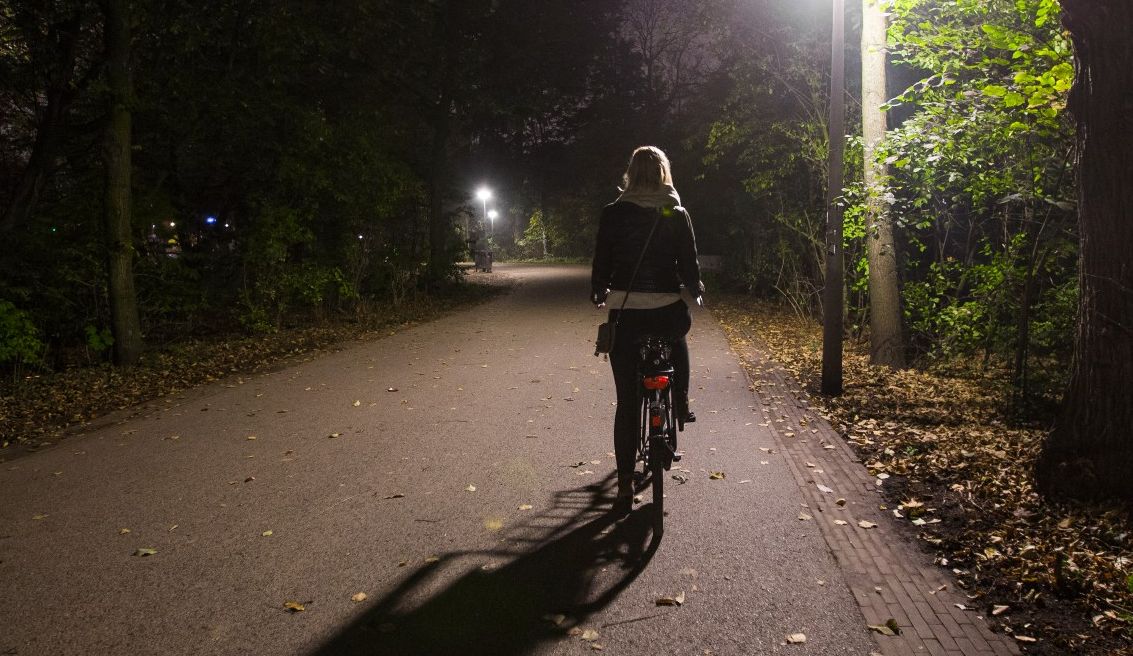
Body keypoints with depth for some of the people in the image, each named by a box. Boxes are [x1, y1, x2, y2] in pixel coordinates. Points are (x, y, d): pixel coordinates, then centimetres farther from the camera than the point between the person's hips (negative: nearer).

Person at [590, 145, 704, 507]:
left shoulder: (613, 213, -1)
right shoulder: (677, 214, -1)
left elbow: (602, 262, 3)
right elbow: (690, 263, 2)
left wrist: (598, 294, 21)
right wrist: (696, 291, 22)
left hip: (625, 312, 0)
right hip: (666, 310, 1)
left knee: (628, 400, 6)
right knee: (677, 335, 39)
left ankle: (625, 482, 7)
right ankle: (681, 404, 33)